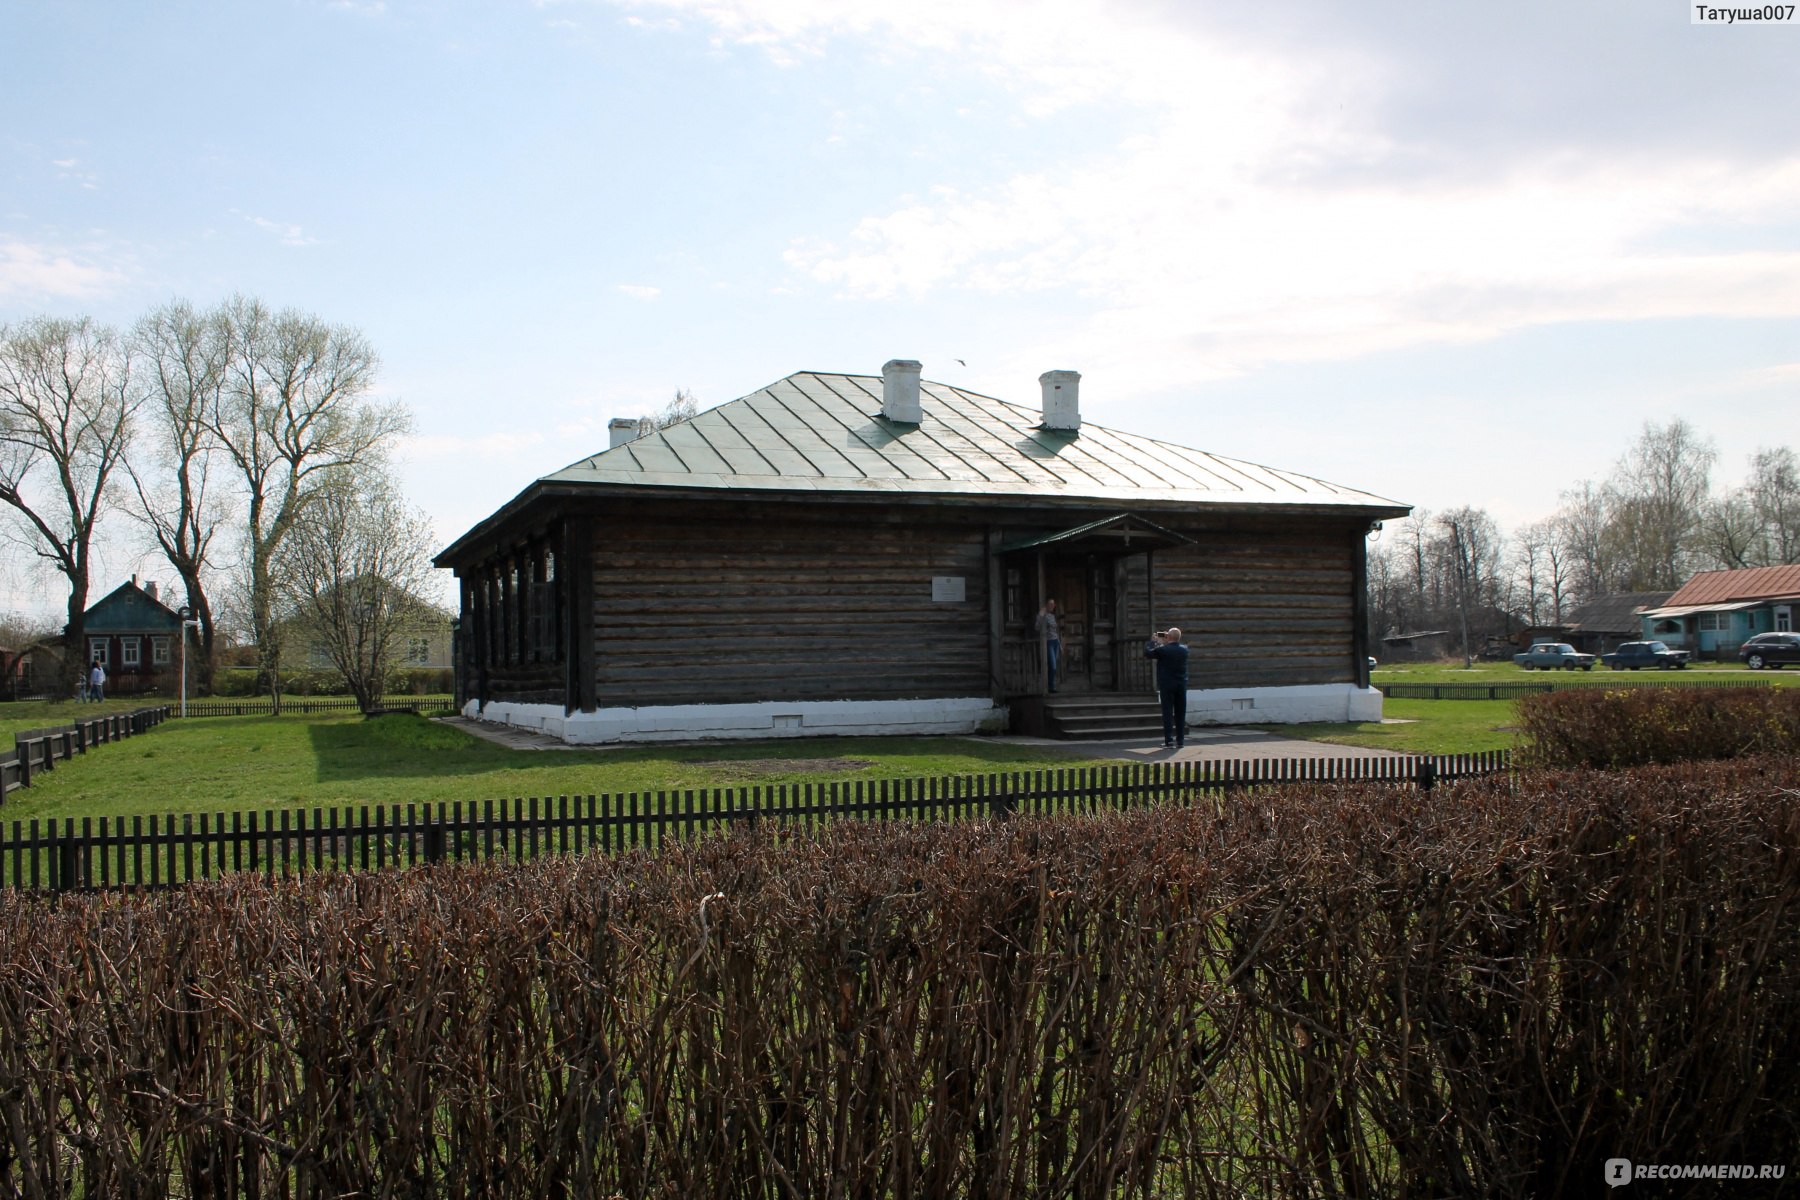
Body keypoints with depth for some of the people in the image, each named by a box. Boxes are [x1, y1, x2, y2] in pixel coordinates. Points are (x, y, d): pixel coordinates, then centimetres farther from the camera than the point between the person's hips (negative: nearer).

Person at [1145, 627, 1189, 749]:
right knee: (1180, 713, 9)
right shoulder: (1184, 649, 2)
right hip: (1182, 684, 4)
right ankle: (1180, 740, 11)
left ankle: (1169, 740, -6)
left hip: (1167, 685, -4)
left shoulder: (1162, 650, -12)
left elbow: (1147, 653, -1)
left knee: (1168, 712, -2)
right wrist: (1163, 643, 21)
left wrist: (1152, 641, 11)